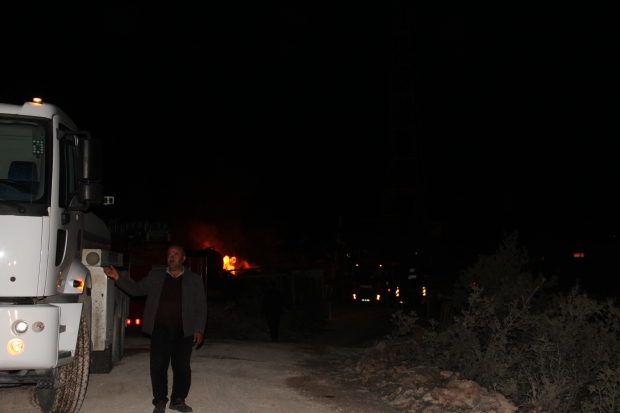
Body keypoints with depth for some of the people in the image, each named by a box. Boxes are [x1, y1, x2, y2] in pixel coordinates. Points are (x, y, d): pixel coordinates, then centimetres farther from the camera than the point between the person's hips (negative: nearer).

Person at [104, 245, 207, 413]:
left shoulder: (194, 279, 7)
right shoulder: (155, 277, 12)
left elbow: (201, 306, 4)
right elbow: (136, 289, 9)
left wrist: (198, 329, -5)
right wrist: (117, 277, -4)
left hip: (183, 330, -1)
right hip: (160, 329, 1)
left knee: (182, 366, 3)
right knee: (158, 366, 0)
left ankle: (178, 400, 16)